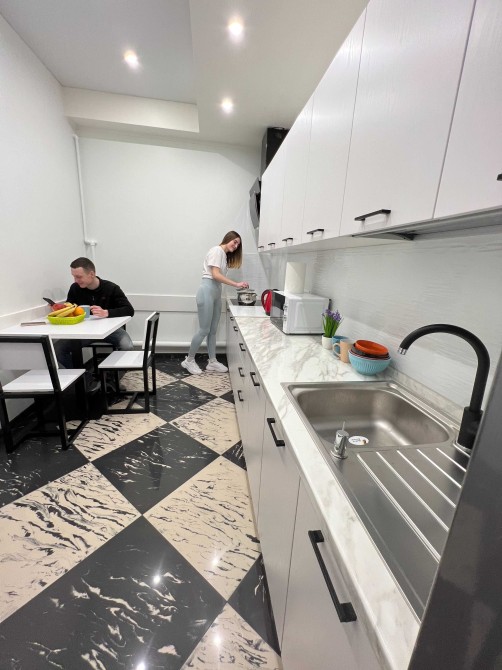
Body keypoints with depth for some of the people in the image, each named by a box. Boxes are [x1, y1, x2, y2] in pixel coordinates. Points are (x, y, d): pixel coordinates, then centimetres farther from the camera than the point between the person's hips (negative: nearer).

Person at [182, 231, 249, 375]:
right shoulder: (217, 250, -7)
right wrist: (236, 284, -20)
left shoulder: (225, 255, 20)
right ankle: (189, 360, 10)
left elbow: (220, 277, 9)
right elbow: (215, 275, -18)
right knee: (204, 330, -5)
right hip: (207, 291, -9)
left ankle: (212, 362, 16)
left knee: (213, 330, 9)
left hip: (216, 292, 9)